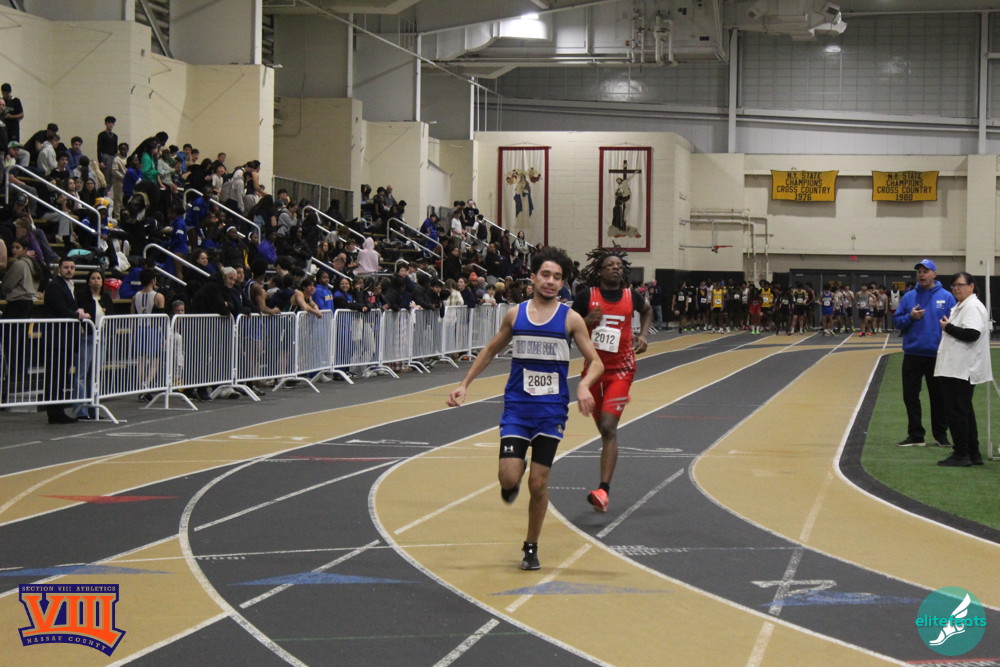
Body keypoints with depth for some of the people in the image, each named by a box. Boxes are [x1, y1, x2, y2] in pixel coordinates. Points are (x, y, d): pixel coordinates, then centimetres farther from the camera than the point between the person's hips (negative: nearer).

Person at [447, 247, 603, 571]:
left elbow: (596, 362, -1)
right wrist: (464, 384, 12)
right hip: (516, 407, 1)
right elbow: (491, 350, 17)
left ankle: (531, 547, 20)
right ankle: (512, 484, 26)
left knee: (538, 484, 1)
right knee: (509, 477, -13)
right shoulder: (515, 315, 3)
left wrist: (584, 385, -21)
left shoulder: (570, 318, -2)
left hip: (551, 410, -1)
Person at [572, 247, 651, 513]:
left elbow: (647, 311, 24)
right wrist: (587, 321, -16)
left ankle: (603, 490, -26)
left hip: (620, 370, -1)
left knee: (609, 428, -16)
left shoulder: (631, 297, 0)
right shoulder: (586, 297, -5)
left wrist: (642, 335, 9)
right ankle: (604, 488, 34)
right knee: (604, 429, 14)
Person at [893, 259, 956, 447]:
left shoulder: (946, 297, -2)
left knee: (939, 397, 8)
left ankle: (941, 434, 21)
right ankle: (915, 435, 14)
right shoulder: (909, 297, 5)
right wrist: (910, 317, -13)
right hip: (912, 354, 2)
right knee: (910, 396, 5)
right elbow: (897, 321, 5)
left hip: (937, 355, -2)